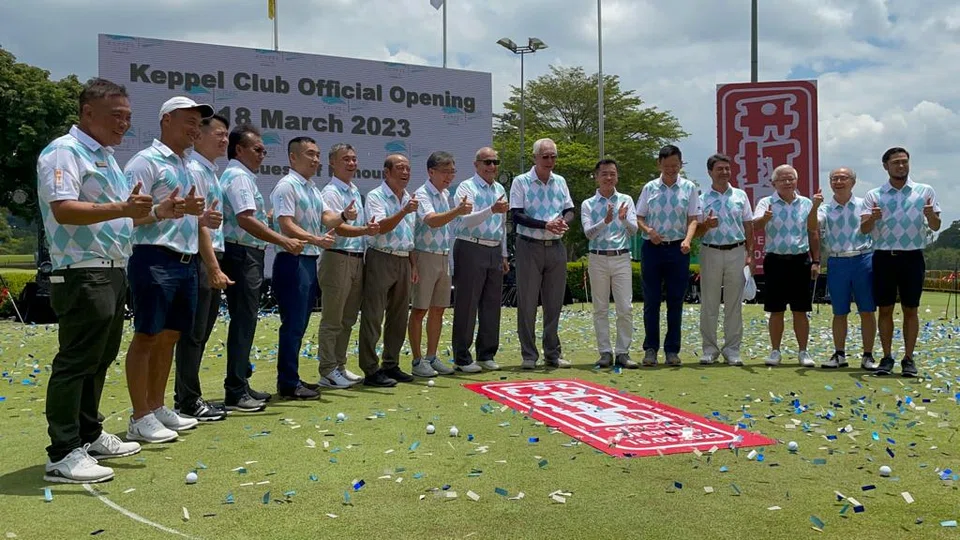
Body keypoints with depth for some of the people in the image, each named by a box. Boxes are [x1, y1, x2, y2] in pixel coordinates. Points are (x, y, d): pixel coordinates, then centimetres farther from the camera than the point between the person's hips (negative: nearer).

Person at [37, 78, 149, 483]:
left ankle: (89, 436, 27)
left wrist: (157, 213, 11)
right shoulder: (64, 152, -10)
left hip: (113, 272, 10)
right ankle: (62, 455, -1)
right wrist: (122, 208, -32)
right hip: (83, 273, -10)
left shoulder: (106, 157, 19)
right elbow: (63, 209, -24)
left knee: (100, 360, 16)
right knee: (76, 362, -7)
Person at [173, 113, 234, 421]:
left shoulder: (210, 172, 17)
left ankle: (189, 398, 22)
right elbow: (198, 223, -17)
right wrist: (213, 268, -20)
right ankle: (188, 403, 5)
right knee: (193, 335, -3)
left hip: (211, 260, 9)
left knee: (200, 334, 13)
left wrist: (216, 266, 16)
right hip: (200, 260, -9)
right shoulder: (194, 170, -11)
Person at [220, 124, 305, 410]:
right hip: (243, 255, -11)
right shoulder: (239, 176, -12)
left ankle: (241, 384, 22)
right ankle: (235, 392, -4)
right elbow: (246, 219, -25)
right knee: (243, 321, -8)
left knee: (245, 321, 14)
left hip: (247, 255, 11)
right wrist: (284, 241, -26)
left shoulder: (241, 176, 20)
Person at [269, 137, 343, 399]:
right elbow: (286, 225, -19)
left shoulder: (313, 188, 17)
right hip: (293, 261, -9)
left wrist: (343, 217, -3)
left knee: (300, 324, 13)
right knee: (293, 324, -6)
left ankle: (291, 379, 22)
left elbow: (325, 219, 17)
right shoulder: (287, 186, -10)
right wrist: (315, 240, -30)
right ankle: (288, 384, 1)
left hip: (310, 261, 9)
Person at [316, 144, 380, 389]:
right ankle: (328, 371, 3)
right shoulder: (331, 192, -9)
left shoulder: (355, 191, 17)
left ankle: (339, 366, 23)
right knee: (332, 320, -3)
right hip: (337, 258, -9)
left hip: (357, 258, 9)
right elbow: (338, 228, -20)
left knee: (348, 318, 14)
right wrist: (365, 230, -33)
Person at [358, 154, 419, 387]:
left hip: (403, 261, 8)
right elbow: (381, 227, -21)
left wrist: (413, 264, 19)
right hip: (381, 259, -8)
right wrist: (404, 211, -31)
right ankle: (370, 370, -2)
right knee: (373, 317, -5)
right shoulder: (376, 196, -6)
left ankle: (391, 365, 21)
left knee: (399, 317, 11)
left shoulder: (408, 198, 16)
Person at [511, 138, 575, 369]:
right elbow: (516, 215, -10)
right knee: (527, 303, -1)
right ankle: (529, 356, 7)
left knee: (554, 303, 9)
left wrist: (564, 222, -11)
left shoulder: (560, 182, 12)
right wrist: (545, 225, -21)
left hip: (556, 247, 5)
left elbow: (570, 210, 13)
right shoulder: (521, 182, -2)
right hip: (529, 246, -4)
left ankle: (552, 353, 18)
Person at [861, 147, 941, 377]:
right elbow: (864, 229, -1)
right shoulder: (874, 195, 4)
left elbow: (935, 227, 3)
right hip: (884, 257, 1)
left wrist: (930, 215, -19)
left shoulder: (925, 191, 4)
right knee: (885, 309, 4)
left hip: (912, 257, 0)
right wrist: (873, 218, -24)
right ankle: (887, 357, 13)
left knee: (910, 310, 4)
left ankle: (908, 359, 11)